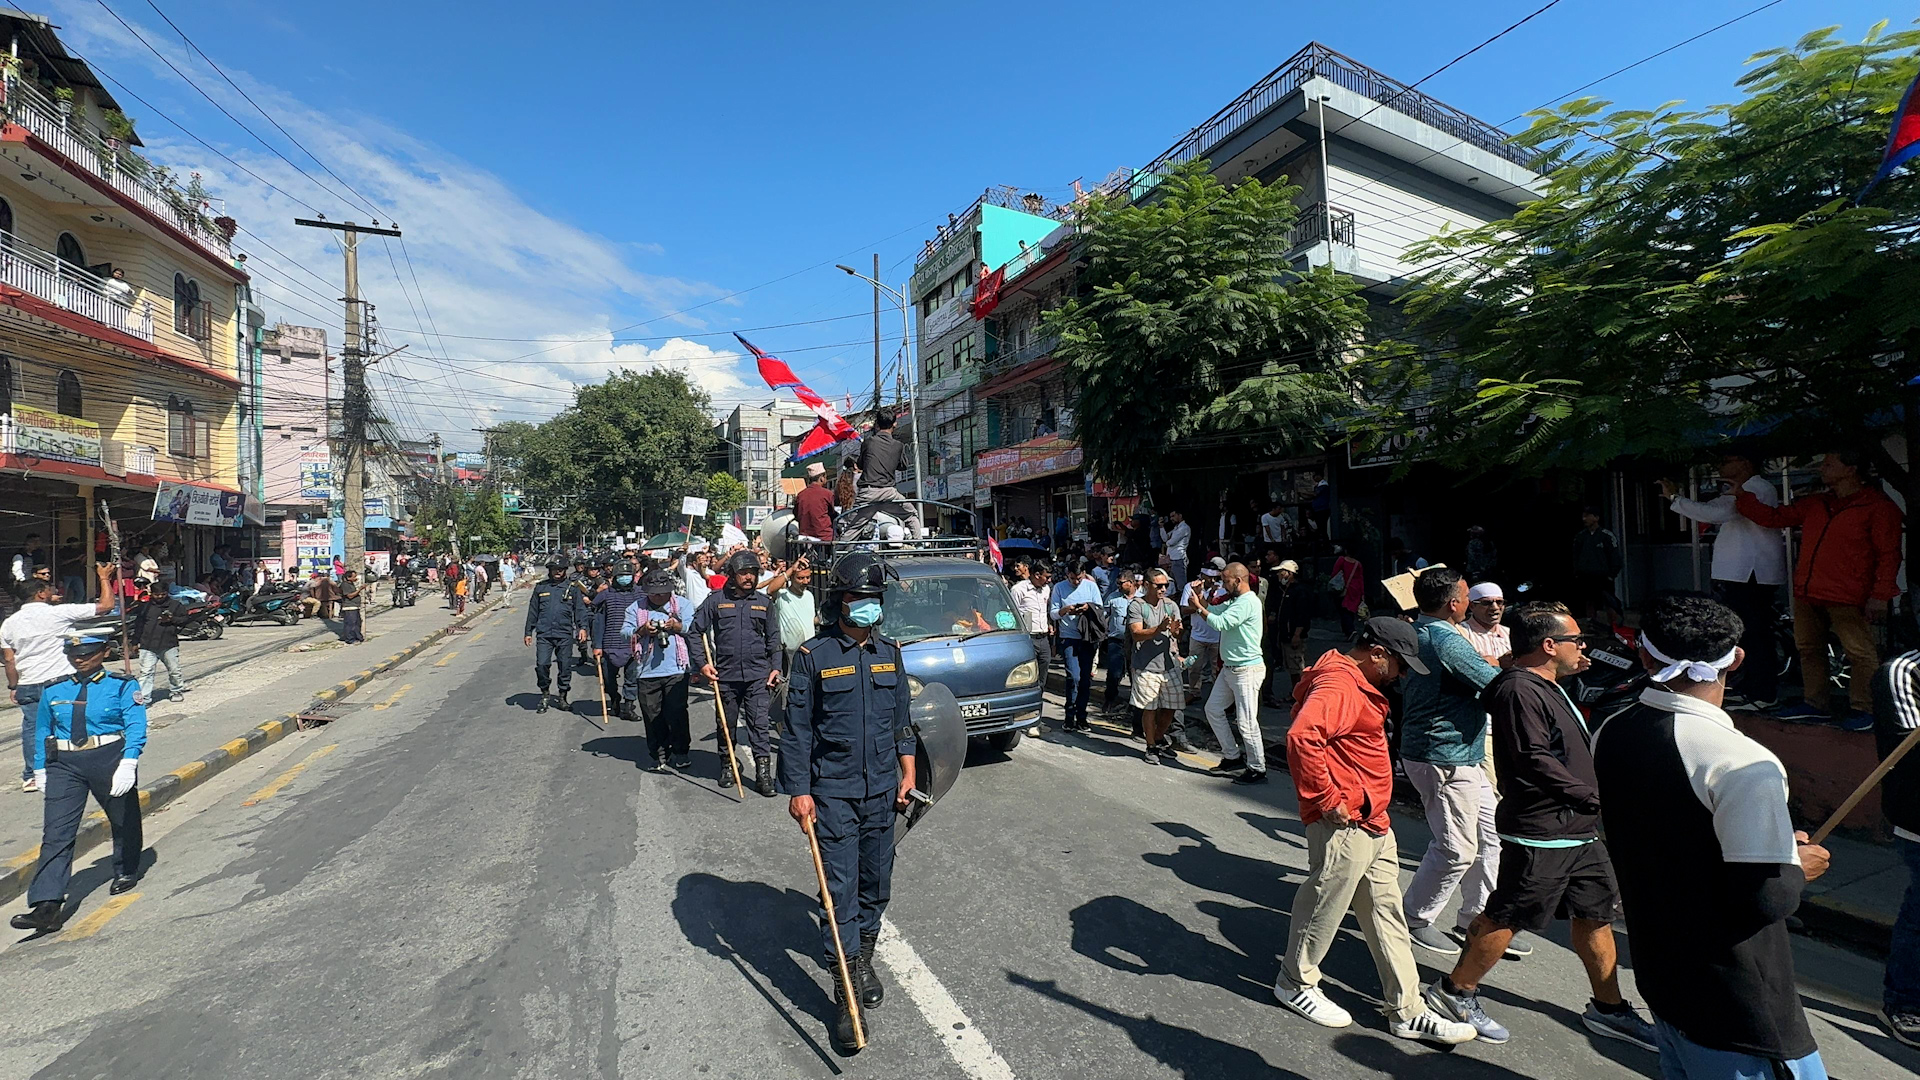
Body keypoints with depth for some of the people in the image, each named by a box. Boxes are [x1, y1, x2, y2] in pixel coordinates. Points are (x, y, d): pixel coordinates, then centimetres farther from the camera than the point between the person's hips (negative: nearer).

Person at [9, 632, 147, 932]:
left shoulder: (122, 686, -5)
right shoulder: (54, 691, 8)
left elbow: (136, 726, -12)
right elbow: (41, 732, 17)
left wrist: (128, 764, -22)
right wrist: (41, 770, 12)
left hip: (110, 759, -3)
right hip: (64, 765, 3)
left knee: (123, 820, 14)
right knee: (56, 832, -6)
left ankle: (126, 871, 38)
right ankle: (47, 906, -7)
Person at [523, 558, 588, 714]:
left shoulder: (572, 587, 5)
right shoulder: (541, 587, 9)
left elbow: (580, 609, 3)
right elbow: (533, 611, 14)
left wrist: (582, 627, -10)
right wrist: (528, 632, 13)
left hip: (565, 634, -1)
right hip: (544, 634, 1)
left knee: (565, 666, 4)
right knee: (541, 665, -6)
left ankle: (562, 696, 20)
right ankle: (545, 695, 14)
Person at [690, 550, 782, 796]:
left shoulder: (763, 602, 7)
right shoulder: (716, 600, 1)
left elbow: (773, 637, 13)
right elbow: (695, 632, 4)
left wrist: (775, 667, 4)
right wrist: (702, 663, -4)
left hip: (758, 674, 0)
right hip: (726, 674, 0)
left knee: (759, 724, -3)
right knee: (726, 723, 13)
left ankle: (763, 772, 1)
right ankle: (727, 765, 31)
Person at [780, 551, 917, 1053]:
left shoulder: (889, 654, 6)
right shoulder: (813, 656, -8)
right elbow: (797, 729, -6)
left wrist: (908, 769, 11)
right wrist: (798, 790, -9)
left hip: (881, 789, 5)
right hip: (832, 791, -4)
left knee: (876, 883, 15)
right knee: (840, 889, -2)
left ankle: (863, 959, 37)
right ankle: (847, 996, 10)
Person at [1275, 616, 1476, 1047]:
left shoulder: (1357, 685, 15)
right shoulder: (1338, 686, -21)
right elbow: (1302, 737, -36)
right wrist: (1327, 799, -27)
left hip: (1373, 823, 11)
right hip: (1344, 826, -11)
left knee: (1387, 915, 16)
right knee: (1325, 907, 6)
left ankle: (1407, 1012, 28)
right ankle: (1296, 984, 25)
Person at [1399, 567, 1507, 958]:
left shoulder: (1418, 631, 10)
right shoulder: (1447, 640, -21)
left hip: (1462, 757, 10)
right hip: (1446, 759, -10)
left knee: (1491, 836, 17)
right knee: (1457, 848, 0)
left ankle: (1477, 918, 28)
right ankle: (1416, 920, 14)